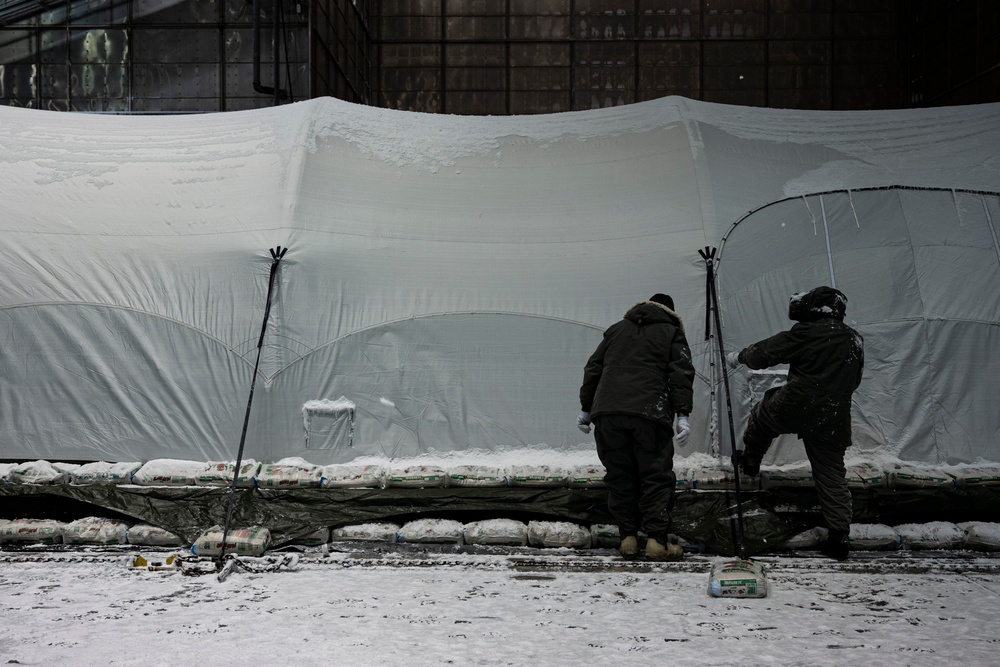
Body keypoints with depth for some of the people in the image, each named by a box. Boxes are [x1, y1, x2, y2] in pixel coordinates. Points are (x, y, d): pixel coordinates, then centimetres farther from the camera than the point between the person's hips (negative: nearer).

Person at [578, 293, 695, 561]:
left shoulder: (616, 329, 26)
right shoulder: (671, 333, 16)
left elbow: (593, 369, 23)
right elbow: (681, 374, 2)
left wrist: (586, 408, 26)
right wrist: (683, 415, -3)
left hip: (608, 412, 3)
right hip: (650, 414, -3)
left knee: (619, 477, 10)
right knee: (656, 477, 2)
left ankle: (627, 538, 9)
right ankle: (656, 539, -4)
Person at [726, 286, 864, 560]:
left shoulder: (806, 333, -8)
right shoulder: (855, 341, 13)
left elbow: (766, 352, 0)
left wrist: (739, 357, 17)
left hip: (795, 408, -5)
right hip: (833, 422, 5)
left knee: (761, 415, 26)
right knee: (832, 476, 9)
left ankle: (749, 462, 41)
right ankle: (839, 537, 6)